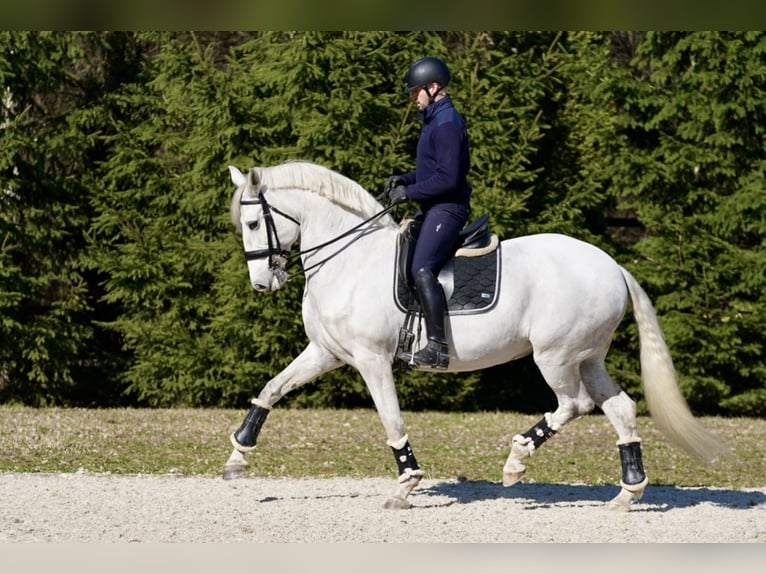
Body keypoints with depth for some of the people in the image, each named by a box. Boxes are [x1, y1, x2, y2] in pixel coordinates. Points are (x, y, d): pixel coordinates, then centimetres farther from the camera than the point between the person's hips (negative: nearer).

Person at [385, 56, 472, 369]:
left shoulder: (447, 124, -17)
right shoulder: (435, 119, 17)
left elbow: (447, 178, -24)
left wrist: (409, 192, -17)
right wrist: (404, 179, 11)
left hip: (447, 208, -12)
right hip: (433, 207, 12)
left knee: (422, 269, -25)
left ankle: (438, 347, -31)